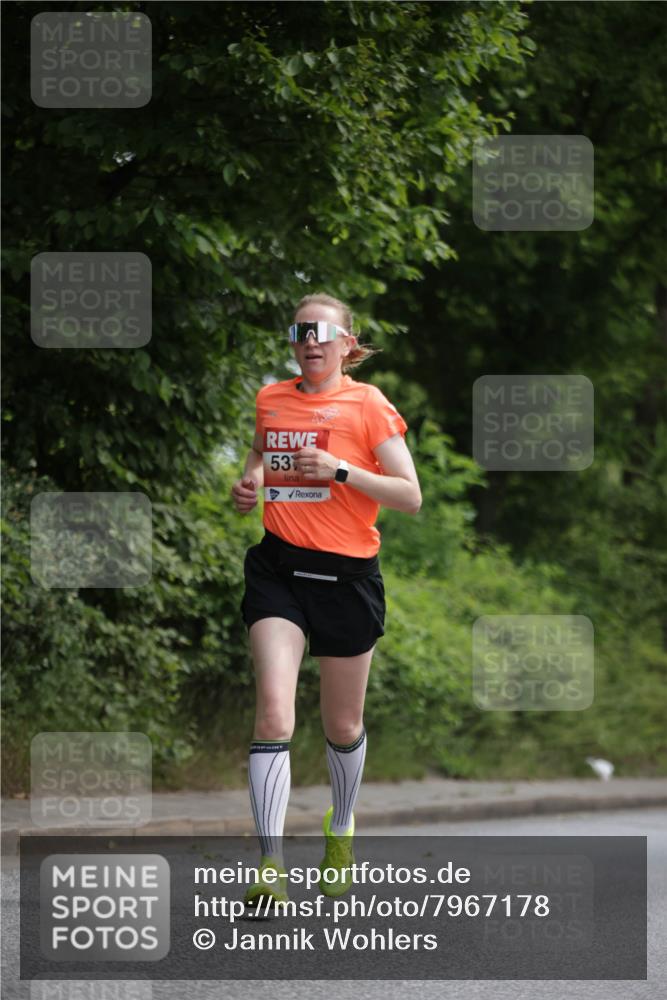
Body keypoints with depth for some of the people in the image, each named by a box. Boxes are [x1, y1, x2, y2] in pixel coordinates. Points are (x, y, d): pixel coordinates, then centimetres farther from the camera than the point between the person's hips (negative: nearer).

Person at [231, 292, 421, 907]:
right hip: (278, 567, 2)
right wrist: (250, 481, 7)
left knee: (343, 727, 11)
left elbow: (410, 496, -7)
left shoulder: (368, 405, -4)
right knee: (274, 712, -18)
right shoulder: (271, 400, 8)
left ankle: (341, 829, 42)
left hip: (347, 574, -2)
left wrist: (338, 470, -18)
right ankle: (271, 867, -22)